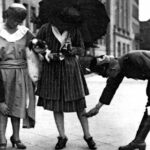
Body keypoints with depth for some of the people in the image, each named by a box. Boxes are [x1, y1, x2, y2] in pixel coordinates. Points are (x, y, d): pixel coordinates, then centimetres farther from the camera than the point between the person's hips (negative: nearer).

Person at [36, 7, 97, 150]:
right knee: (56, 104, 4)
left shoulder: (74, 30, -2)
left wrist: (72, 50, -15)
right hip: (51, 70, 0)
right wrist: (48, 54, -15)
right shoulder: (45, 29, -4)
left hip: (70, 69, 0)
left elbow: (81, 49, 7)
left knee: (79, 103, 2)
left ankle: (87, 135, 15)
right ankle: (62, 136, 17)